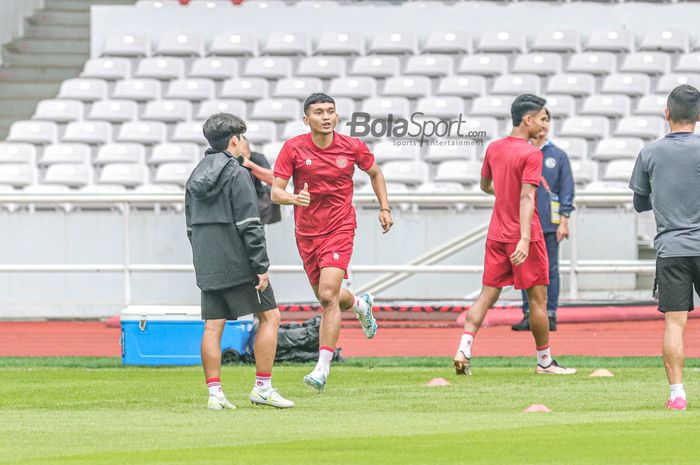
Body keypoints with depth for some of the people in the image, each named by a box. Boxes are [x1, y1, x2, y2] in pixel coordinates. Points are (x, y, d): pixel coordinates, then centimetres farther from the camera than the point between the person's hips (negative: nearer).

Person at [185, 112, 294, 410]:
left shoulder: (196, 176, 12)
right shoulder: (237, 175, -11)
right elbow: (249, 226, -15)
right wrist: (261, 267, -14)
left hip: (207, 267, 7)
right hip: (237, 262, -7)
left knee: (213, 326, 5)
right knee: (269, 316, 3)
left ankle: (214, 391, 0)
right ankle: (263, 388, 0)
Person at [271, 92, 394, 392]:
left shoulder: (353, 147, -5)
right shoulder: (294, 148, -8)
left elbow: (375, 173, 15)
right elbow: (275, 192, -10)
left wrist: (385, 208, 10)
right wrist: (295, 198, -31)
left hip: (340, 230, -3)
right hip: (306, 233, 3)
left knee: (328, 295, -19)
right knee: (327, 299, 16)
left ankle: (323, 368, -18)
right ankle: (360, 305, 52)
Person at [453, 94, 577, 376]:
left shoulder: (494, 148, 8)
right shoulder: (531, 154, -14)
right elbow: (526, 198, -23)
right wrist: (525, 239, -28)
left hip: (497, 235, 6)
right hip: (523, 235, -6)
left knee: (487, 295, 6)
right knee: (538, 299, 5)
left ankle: (464, 348, -11)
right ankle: (544, 361, 13)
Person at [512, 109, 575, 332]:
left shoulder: (558, 155, 5)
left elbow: (567, 189, 3)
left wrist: (564, 221, -4)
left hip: (550, 222, -1)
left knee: (550, 270, 0)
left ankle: (550, 314, 4)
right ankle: (528, 314, 6)